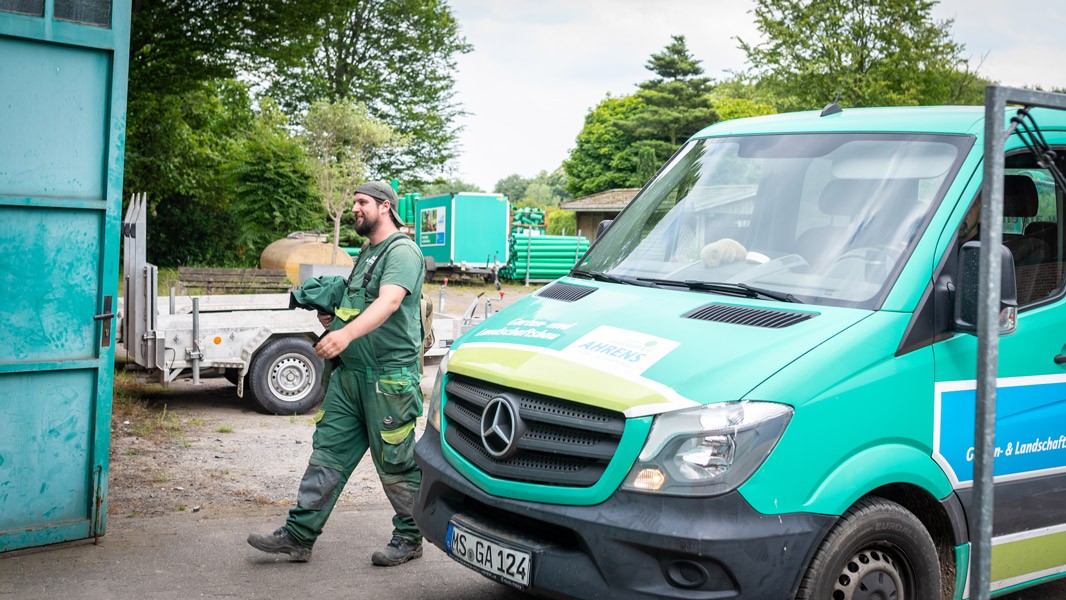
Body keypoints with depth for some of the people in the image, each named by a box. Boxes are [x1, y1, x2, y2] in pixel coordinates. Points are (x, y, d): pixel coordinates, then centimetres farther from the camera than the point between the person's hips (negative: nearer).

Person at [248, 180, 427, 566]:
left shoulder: (402, 252, -11)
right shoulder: (367, 253, 20)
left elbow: (388, 302, -28)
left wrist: (346, 333, -42)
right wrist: (332, 309, 14)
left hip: (389, 378, -9)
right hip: (349, 375, 9)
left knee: (395, 463, 2)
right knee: (328, 453, 6)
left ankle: (410, 538, 17)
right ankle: (298, 535, 9)